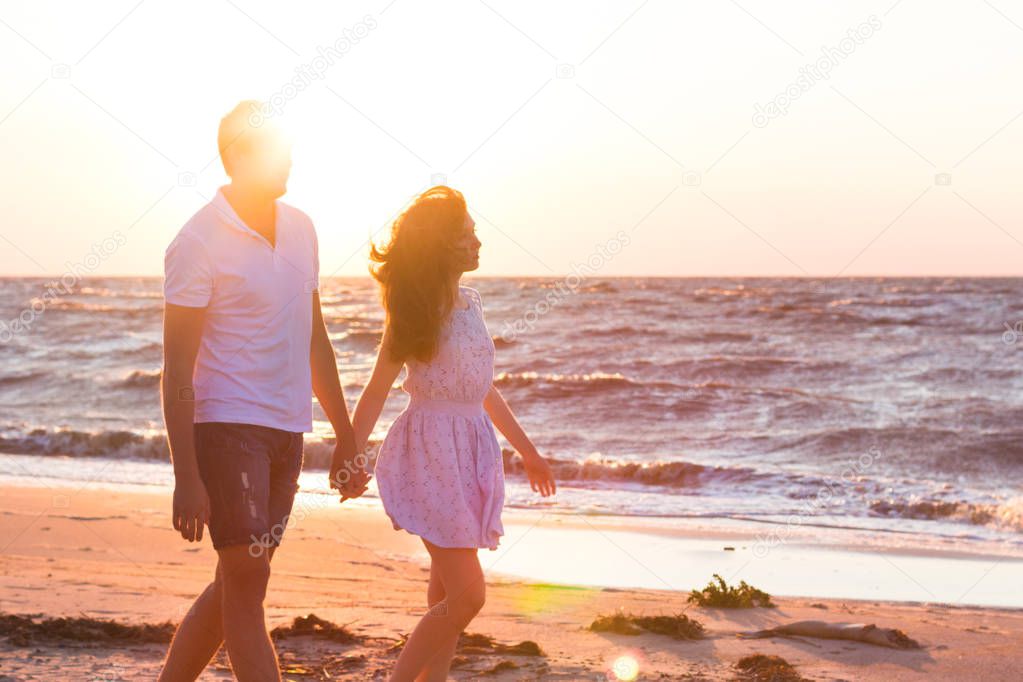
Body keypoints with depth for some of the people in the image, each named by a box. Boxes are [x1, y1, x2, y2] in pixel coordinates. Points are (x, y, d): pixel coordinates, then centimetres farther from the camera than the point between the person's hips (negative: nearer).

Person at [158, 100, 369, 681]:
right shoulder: (200, 243, -10)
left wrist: (346, 437, 18)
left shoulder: (300, 229, 11)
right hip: (227, 423, -7)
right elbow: (178, 368, -11)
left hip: (287, 431, 7)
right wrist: (186, 478, -17)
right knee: (247, 582, -8)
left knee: (235, 585, 12)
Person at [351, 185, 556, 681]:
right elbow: (377, 390, -6)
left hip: (472, 451, 7)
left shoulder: (470, 302, 12)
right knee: (467, 594, -11)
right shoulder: (414, 312, -8)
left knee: (447, 593, 9)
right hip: (432, 452, -7)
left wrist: (526, 449, 25)